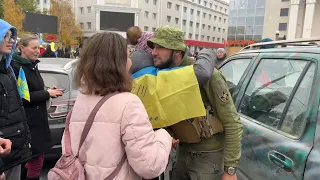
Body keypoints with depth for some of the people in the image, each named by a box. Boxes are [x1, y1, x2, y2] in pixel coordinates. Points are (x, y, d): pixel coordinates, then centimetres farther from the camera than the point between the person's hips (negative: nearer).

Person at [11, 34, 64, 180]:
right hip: (27, 122, -9)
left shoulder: (32, 66, 11)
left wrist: (49, 92, 1)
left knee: (34, 159, 18)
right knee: (36, 161, 0)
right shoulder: (16, 67, -15)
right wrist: (47, 94, -16)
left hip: (37, 120, 9)